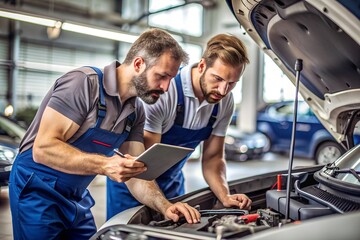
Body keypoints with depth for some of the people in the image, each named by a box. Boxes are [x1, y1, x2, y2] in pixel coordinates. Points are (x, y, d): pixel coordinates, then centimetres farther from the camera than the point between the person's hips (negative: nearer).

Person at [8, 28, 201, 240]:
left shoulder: (137, 111, 0)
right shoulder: (84, 83, -23)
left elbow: (137, 171, -1)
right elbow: (43, 148, -27)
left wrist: (165, 206, -18)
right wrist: (105, 165, -36)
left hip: (78, 198, 7)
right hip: (38, 191, -7)